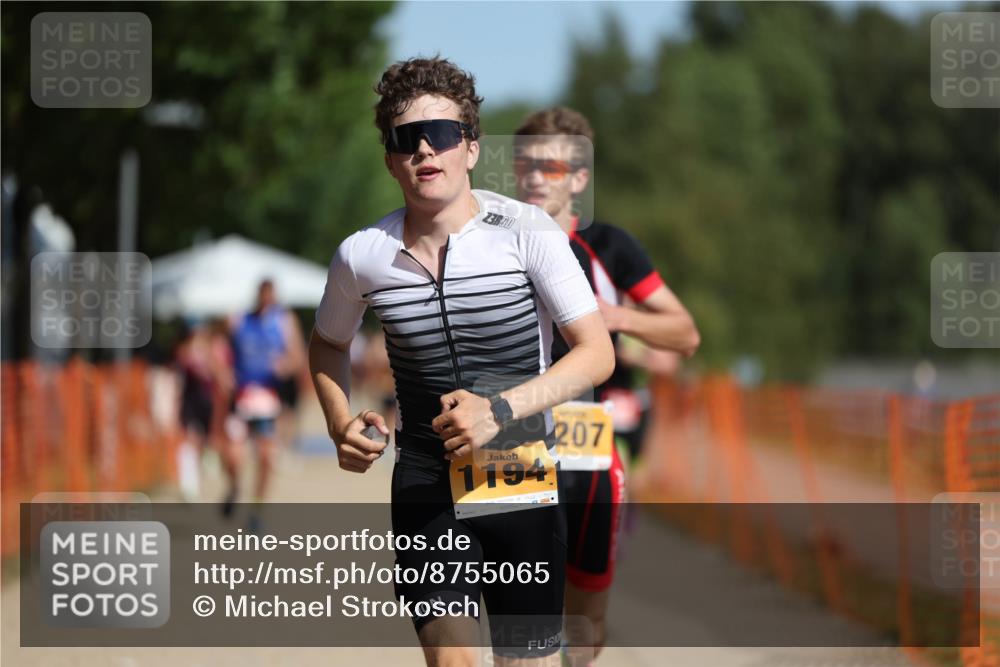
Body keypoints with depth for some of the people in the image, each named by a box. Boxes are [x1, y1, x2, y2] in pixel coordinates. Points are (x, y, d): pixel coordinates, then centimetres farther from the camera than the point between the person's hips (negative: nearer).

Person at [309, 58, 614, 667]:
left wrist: (501, 409, -22)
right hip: (425, 495, 2)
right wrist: (342, 425, 1)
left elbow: (597, 353, -9)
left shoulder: (527, 232, -10)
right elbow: (329, 344, 19)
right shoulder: (362, 255, -2)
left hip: (523, 486, -2)